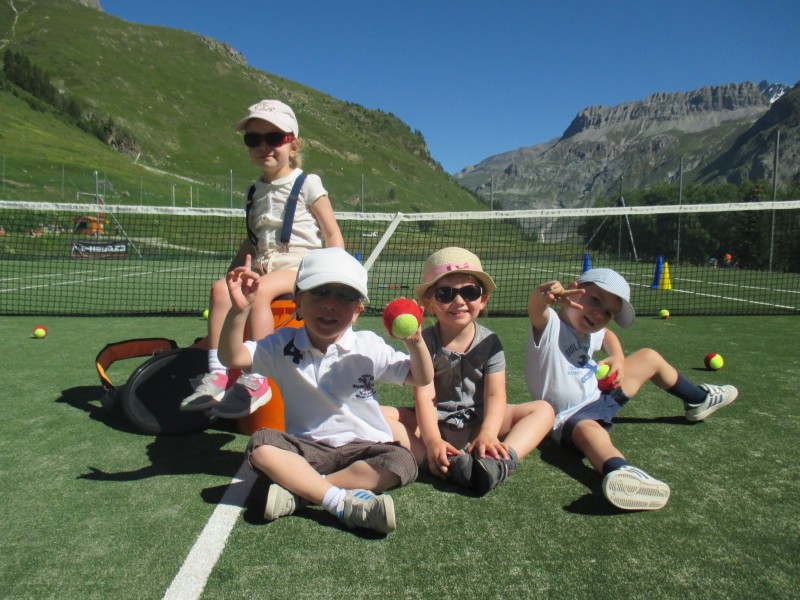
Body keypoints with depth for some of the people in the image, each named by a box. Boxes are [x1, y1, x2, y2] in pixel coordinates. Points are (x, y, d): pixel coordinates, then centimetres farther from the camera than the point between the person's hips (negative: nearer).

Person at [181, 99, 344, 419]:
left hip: (302, 263, -6)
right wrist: (232, 272, 17)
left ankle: (256, 380, -29)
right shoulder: (256, 192, 18)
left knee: (259, 291, -33)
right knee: (221, 288, -20)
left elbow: (333, 235, -2)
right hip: (264, 266, 6)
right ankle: (217, 373, -20)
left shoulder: (308, 184, 1)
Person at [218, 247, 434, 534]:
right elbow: (232, 357, -13)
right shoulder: (283, 345, -1)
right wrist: (239, 310, -29)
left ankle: (296, 492, -26)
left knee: (403, 462, -29)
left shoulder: (368, 347, -3)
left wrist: (415, 341, -21)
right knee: (261, 444, -26)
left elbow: (422, 378, -1)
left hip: (362, 448, 0)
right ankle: (343, 501, -30)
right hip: (306, 449, 0)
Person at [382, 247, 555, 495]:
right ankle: (447, 464, -42)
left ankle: (502, 461, -41)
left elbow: (495, 394, -13)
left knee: (543, 409, -15)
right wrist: (432, 441, -35)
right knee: (380, 415, -26)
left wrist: (487, 434, -32)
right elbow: (424, 396, -19)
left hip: (478, 423, 2)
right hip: (435, 424, -1)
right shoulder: (425, 342, -10)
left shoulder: (489, 342, -5)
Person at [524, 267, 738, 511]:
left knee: (649, 357, 19)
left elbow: (607, 335, 26)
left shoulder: (591, 332, 2)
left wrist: (617, 357, 5)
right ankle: (618, 470, -72)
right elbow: (535, 307, -47)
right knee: (587, 430, -44)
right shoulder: (549, 325, -23)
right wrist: (545, 295, -71)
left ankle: (697, 400, 41)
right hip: (572, 417, -9)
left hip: (602, 395, 9)